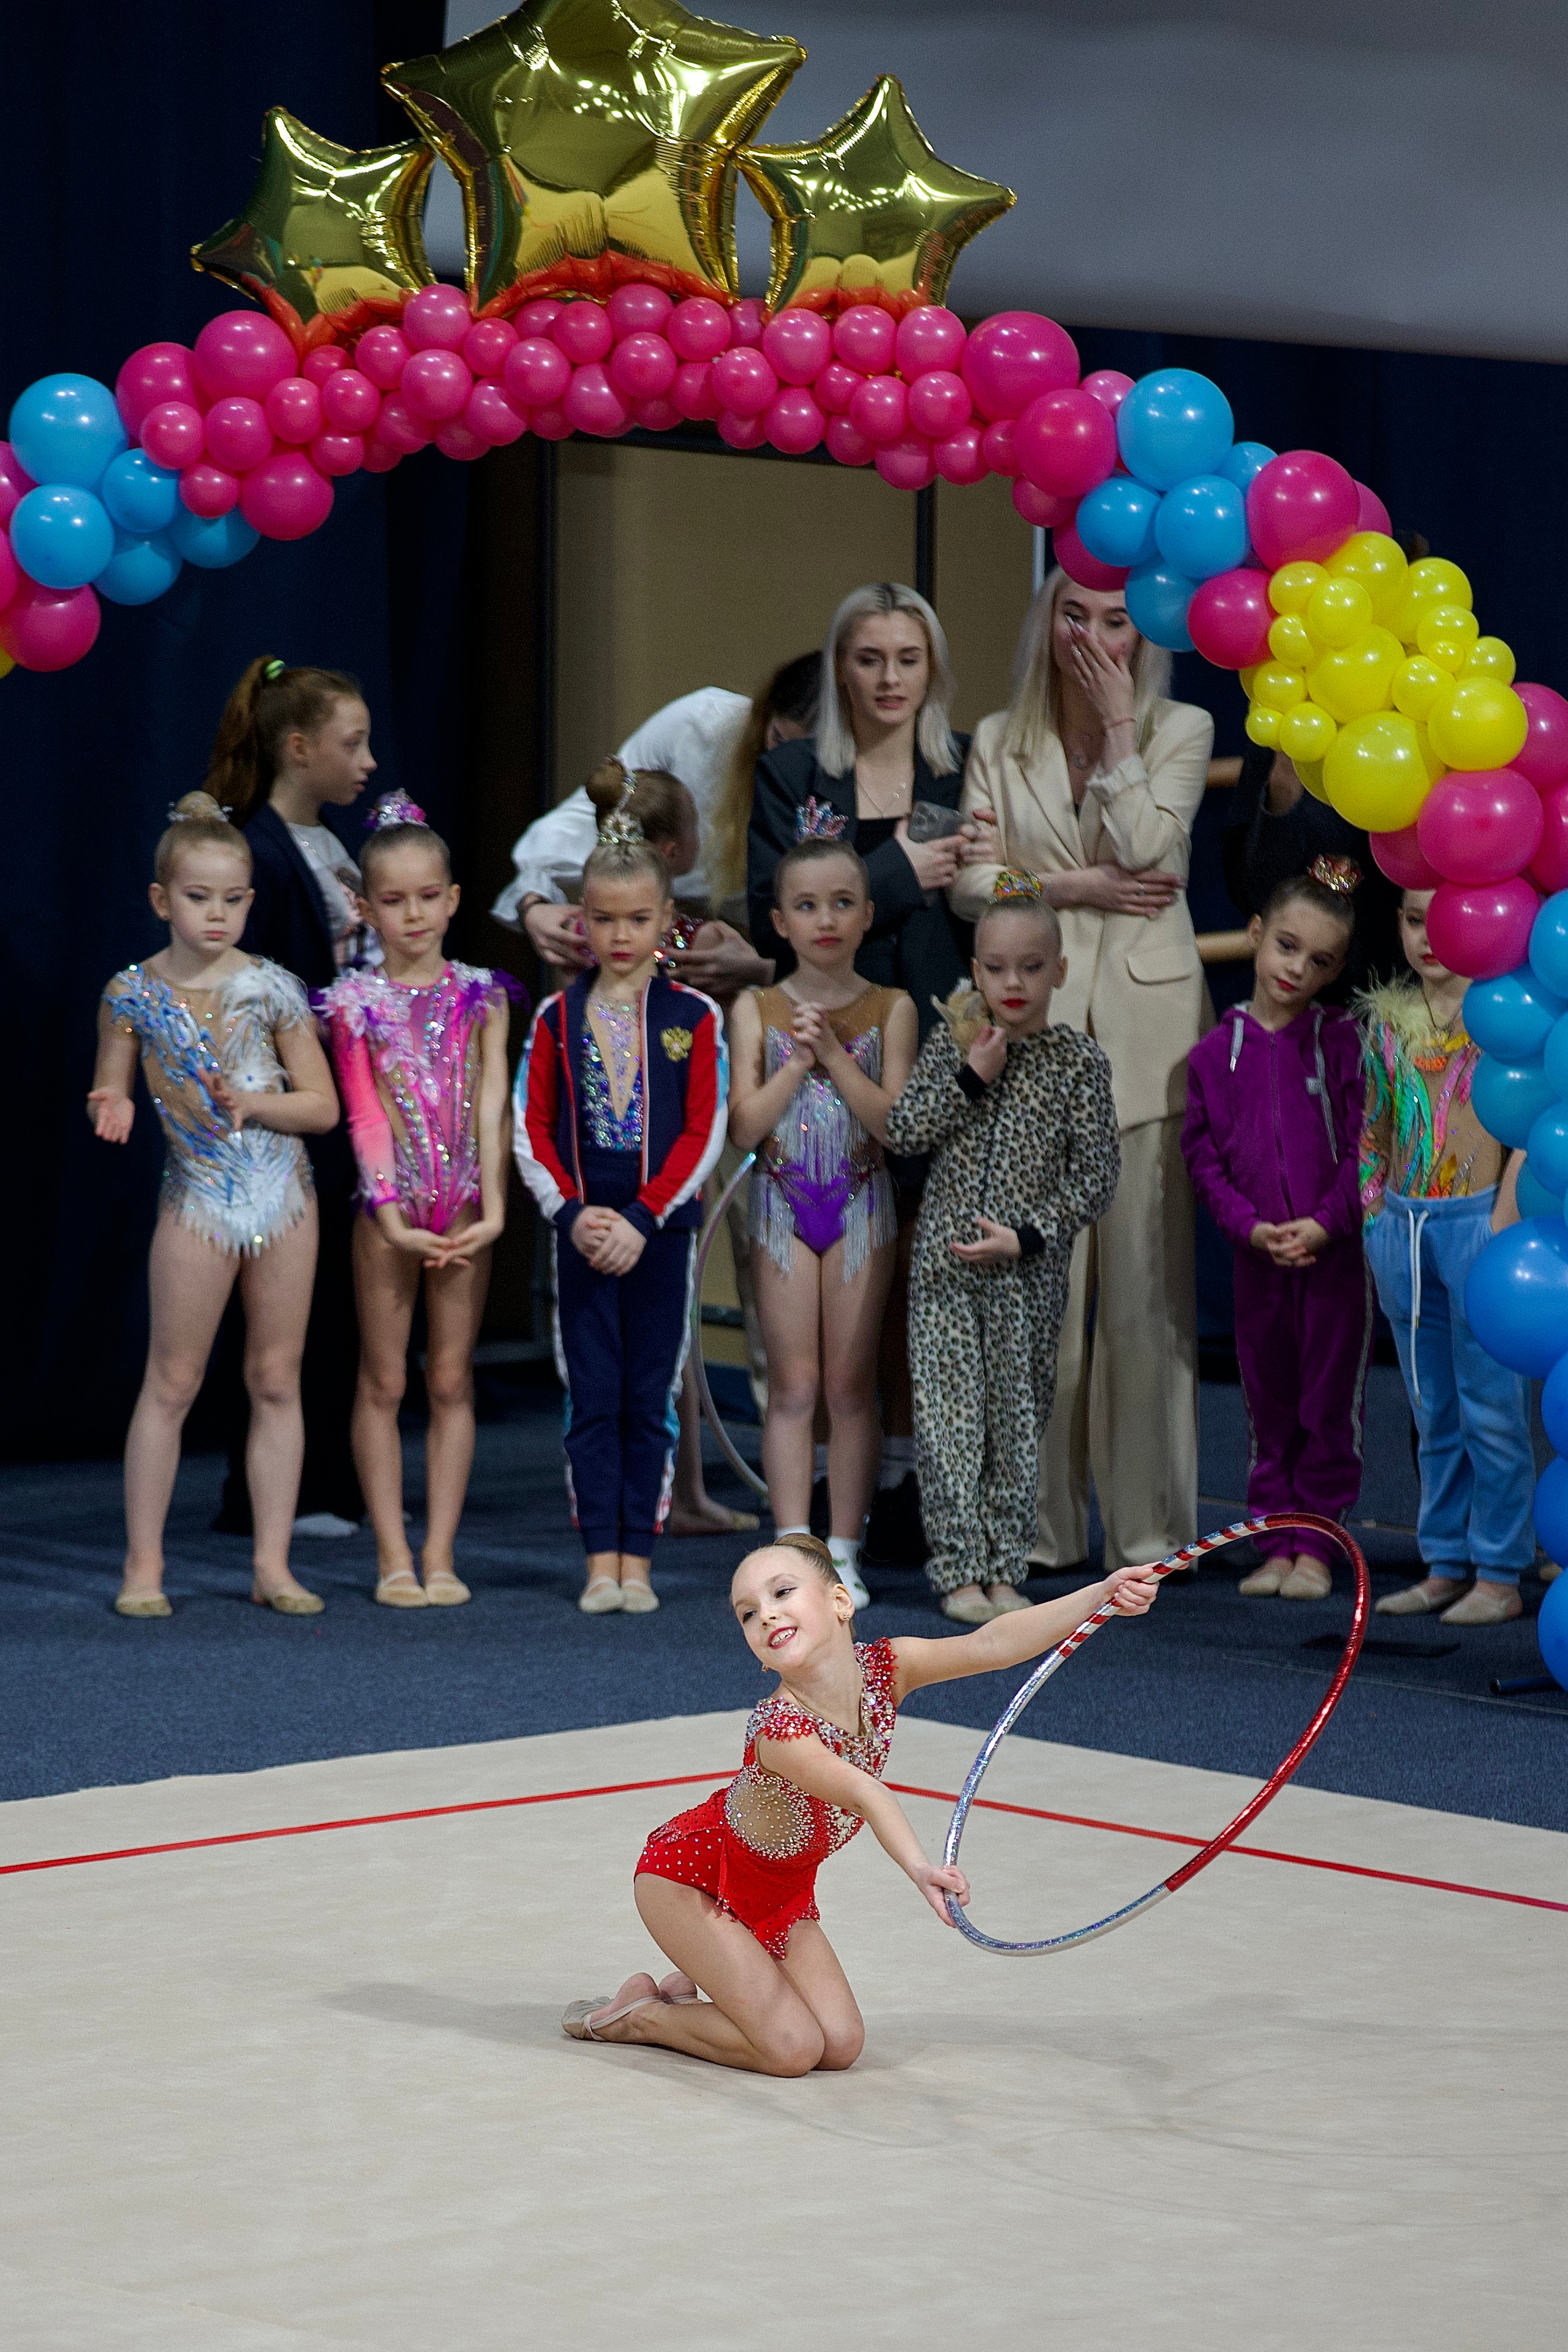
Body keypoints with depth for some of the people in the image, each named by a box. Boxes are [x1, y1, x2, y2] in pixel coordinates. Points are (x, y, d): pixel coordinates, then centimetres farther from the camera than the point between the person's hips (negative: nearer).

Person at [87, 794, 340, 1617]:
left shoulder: (271, 988, -2)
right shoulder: (133, 993, -2)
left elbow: (323, 1106, 0)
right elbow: (108, 1095, 8)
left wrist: (254, 1104, -17)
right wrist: (111, 1110, -15)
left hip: (283, 1194, 1)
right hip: (197, 1200, -1)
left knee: (276, 1379, 6)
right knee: (172, 1381, 1)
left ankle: (273, 1564, 12)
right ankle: (144, 1563, 8)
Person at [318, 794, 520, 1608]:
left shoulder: (479, 995, 4)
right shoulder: (355, 1002, -1)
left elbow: (491, 1106, -2)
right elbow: (365, 1115, -7)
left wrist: (492, 1209, -12)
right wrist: (393, 1216, -16)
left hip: (465, 1208, 2)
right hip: (390, 1208, -1)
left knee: (451, 1381, 5)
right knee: (384, 1382, 2)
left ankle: (440, 1553, 9)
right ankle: (393, 1556, 7)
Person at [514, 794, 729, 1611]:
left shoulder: (694, 1017, -1)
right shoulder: (558, 1017, 3)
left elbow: (703, 1132, -5)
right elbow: (530, 1131, 2)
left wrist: (644, 1219, -14)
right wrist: (573, 1214, -11)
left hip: (661, 1229, -1)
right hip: (582, 1229, 1)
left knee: (649, 1398, 3)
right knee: (592, 1397, 2)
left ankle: (636, 1562, 9)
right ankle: (600, 1564, 5)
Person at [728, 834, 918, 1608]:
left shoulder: (890, 1009, 0)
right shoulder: (756, 1009, 1)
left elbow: (894, 1121, -11)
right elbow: (745, 1127, -7)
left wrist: (832, 1053, -16)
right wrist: (798, 1060, -15)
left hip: (861, 1204, 0)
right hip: (782, 1203, 0)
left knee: (851, 1384, 3)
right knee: (794, 1384, 1)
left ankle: (843, 1550, 9)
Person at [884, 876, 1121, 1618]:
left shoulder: (1079, 1061, -2)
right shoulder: (950, 1046, 4)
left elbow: (1095, 1173, -4)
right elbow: (900, 1129, -3)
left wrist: (1026, 1236, -13)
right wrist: (972, 1077, -11)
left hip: (1029, 1272, -1)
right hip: (945, 1260, 1)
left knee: (1018, 1419, 4)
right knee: (949, 1416, -3)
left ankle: (1005, 1570, 12)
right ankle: (960, 1570, 0)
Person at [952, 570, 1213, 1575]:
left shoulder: (1180, 730, 8)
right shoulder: (1000, 740, 13)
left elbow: (1143, 847, -8)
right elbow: (970, 878, 4)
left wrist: (1117, 725, -4)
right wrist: (1078, 885, -7)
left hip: (1145, 1024, -1)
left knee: (1145, 1279, -3)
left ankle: (1149, 1525, 3)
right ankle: (1039, 1519, 5)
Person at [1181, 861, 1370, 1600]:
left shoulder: (1342, 1042, -2)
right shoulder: (1216, 1053, 3)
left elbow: (1364, 1148, -5)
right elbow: (1204, 1157, 2)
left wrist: (1325, 1222, -15)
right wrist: (1250, 1227, -9)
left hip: (1336, 1253, -2)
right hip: (1258, 1257, 2)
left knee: (1329, 1407, 3)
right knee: (1269, 1408, 10)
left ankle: (1316, 1545, 11)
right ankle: (1276, 1544, 18)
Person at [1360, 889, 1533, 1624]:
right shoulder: (1387, 1015, 11)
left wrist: (1502, 1225, -15)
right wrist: (1374, 1219, 10)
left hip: (1476, 1218, -5)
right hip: (1404, 1225, 6)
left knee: (1491, 1407, -3)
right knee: (1435, 1412, 12)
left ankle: (1499, 1575, 3)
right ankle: (1445, 1565, 18)